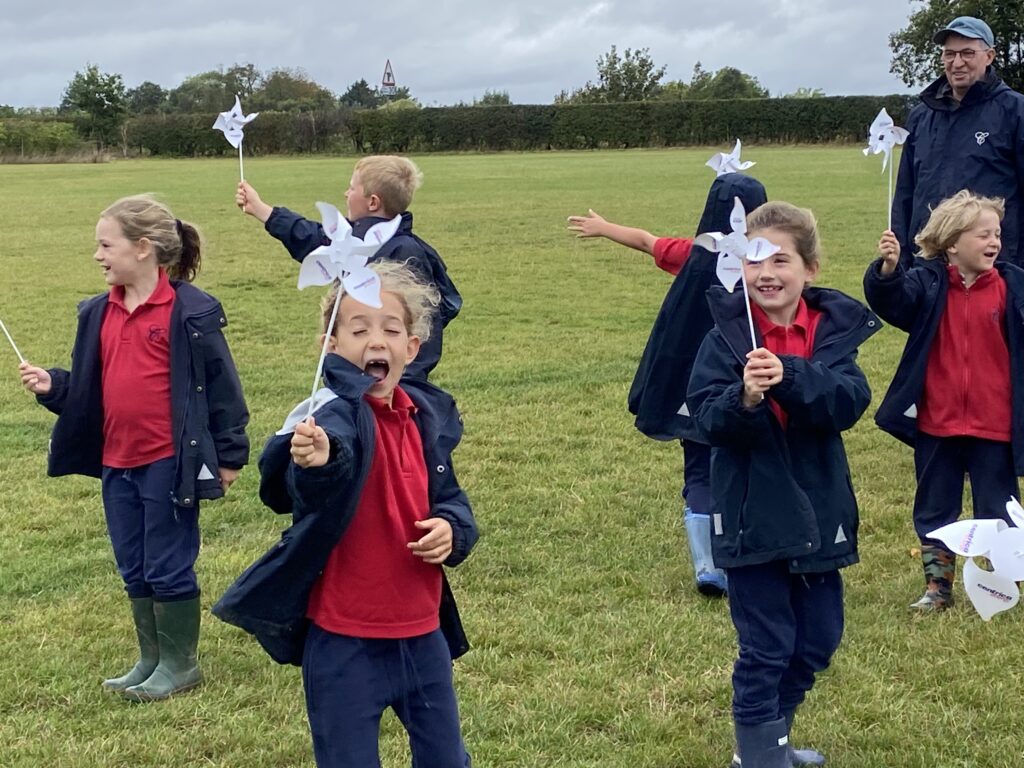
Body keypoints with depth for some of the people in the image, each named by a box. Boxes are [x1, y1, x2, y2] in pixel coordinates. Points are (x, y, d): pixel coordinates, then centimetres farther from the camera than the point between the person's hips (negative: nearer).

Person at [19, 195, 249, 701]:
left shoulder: (190, 310, -11)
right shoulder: (99, 313, 9)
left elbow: (221, 383, -9)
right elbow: (86, 387, 15)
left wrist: (229, 453, -8)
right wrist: (52, 386, -5)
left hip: (169, 464, -7)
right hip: (116, 464, 7)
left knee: (169, 568, 4)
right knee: (134, 571, 16)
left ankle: (180, 664, 20)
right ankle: (150, 661, 30)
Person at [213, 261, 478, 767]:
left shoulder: (427, 416, 1)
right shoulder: (335, 415, -19)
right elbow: (299, 489, -41)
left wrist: (452, 528, -9)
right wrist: (316, 463, -64)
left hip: (422, 633, 6)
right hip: (344, 641, -5)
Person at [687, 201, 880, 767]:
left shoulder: (834, 329, -2)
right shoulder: (727, 335, -8)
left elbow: (850, 402, -17)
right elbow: (707, 417, -17)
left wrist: (789, 376, -33)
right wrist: (744, 397, -37)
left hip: (818, 513, 4)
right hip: (754, 517, -4)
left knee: (817, 639, 16)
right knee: (765, 646, 1)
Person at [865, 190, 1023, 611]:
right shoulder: (928, 283, -5)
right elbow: (891, 300, -22)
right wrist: (888, 269, -40)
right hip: (936, 423, 1)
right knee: (934, 509, 13)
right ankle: (937, 585, 28)